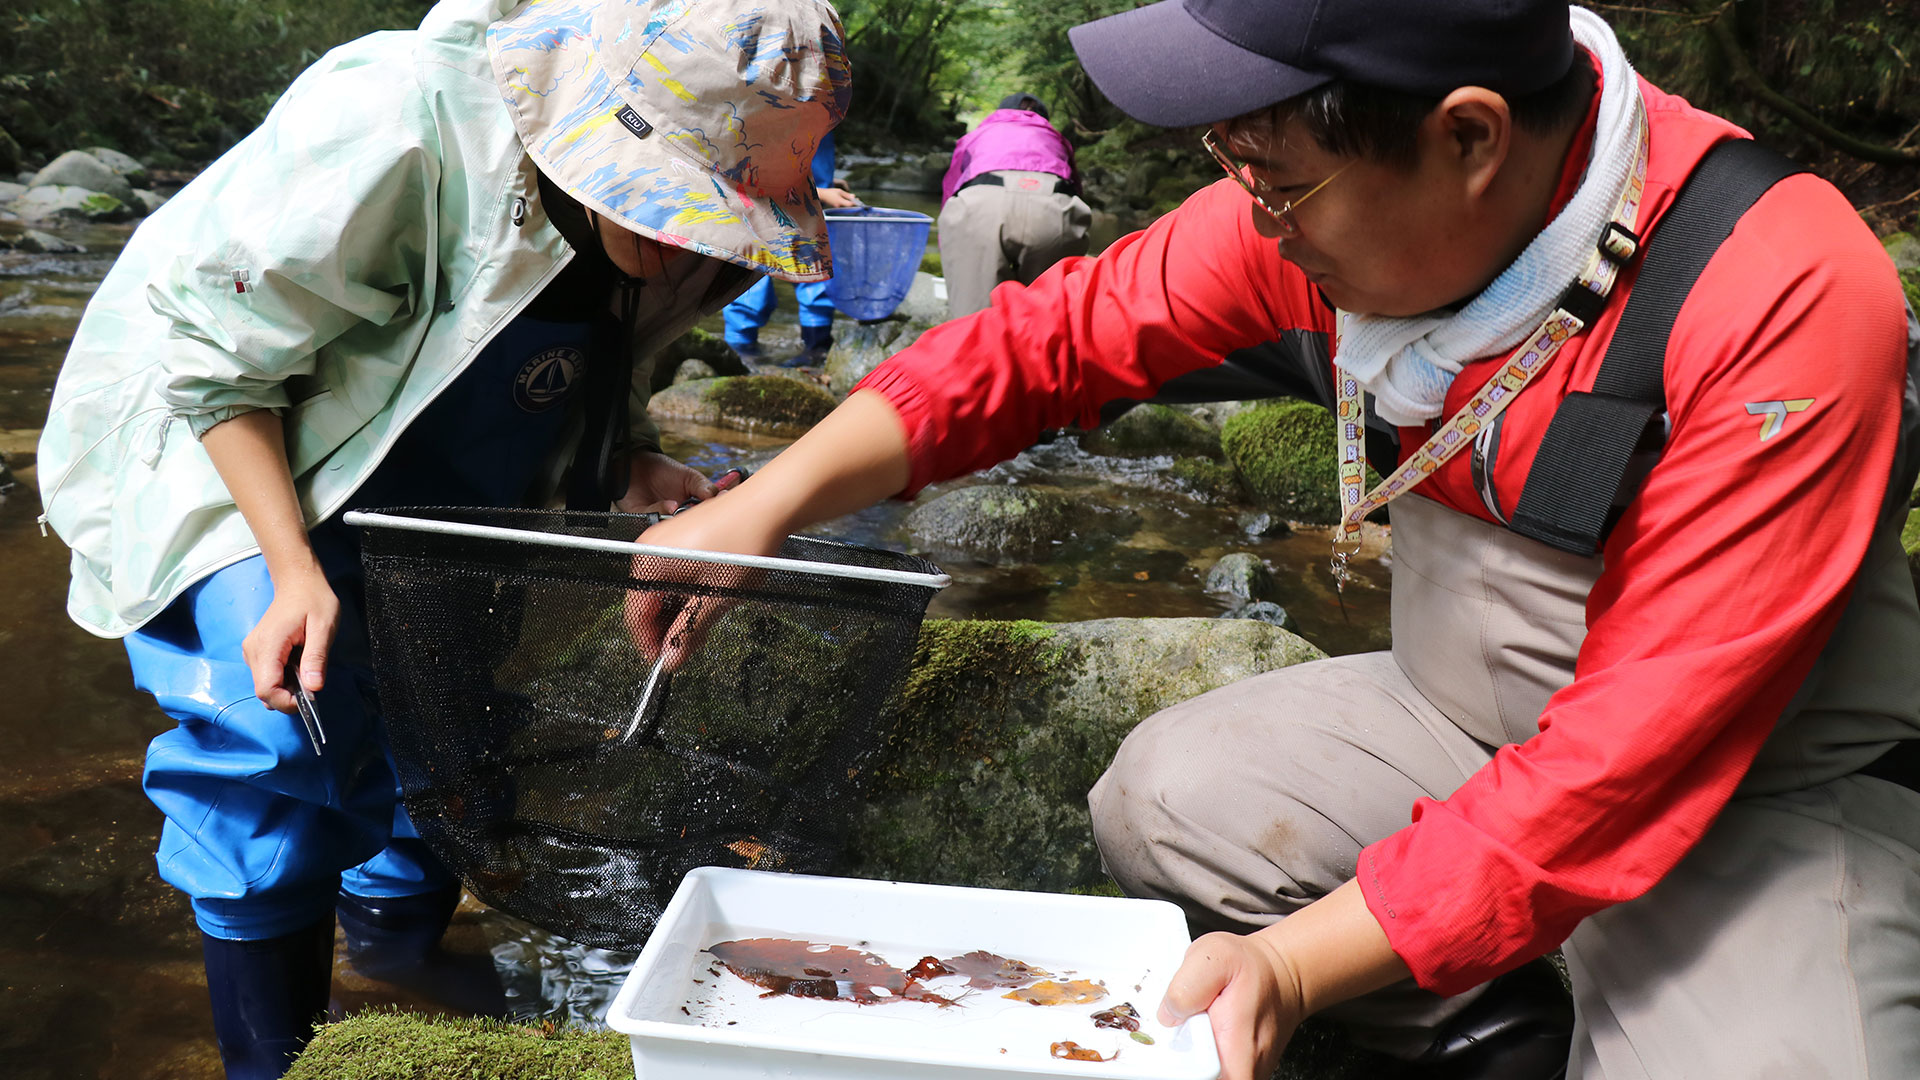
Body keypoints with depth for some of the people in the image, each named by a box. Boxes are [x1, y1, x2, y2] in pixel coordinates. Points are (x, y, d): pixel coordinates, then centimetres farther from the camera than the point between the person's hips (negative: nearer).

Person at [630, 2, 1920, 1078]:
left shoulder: (1789, 303, -31)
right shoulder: (1322, 199, -14)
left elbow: (1636, 757, -31)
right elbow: (1056, 338, -5)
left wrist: (1291, 962, -33)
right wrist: (766, 505, -14)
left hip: (1777, 778, -5)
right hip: (1472, 729, 6)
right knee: (1163, 799, -11)